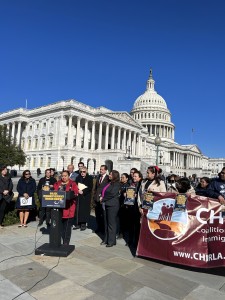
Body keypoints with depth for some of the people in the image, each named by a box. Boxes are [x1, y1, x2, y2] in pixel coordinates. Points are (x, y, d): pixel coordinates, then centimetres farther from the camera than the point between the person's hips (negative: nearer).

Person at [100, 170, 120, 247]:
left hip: (112, 205, -8)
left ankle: (111, 241, 10)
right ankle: (106, 239, 23)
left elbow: (112, 194, -17)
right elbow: (103, 191, 19)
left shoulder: (116, 184, -8)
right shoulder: (109, 183, 15)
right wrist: (101, 197, 0)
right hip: (106, 205, 8)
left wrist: (103, 199, -8)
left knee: (111, 223, 0)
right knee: (106, 223, 12)